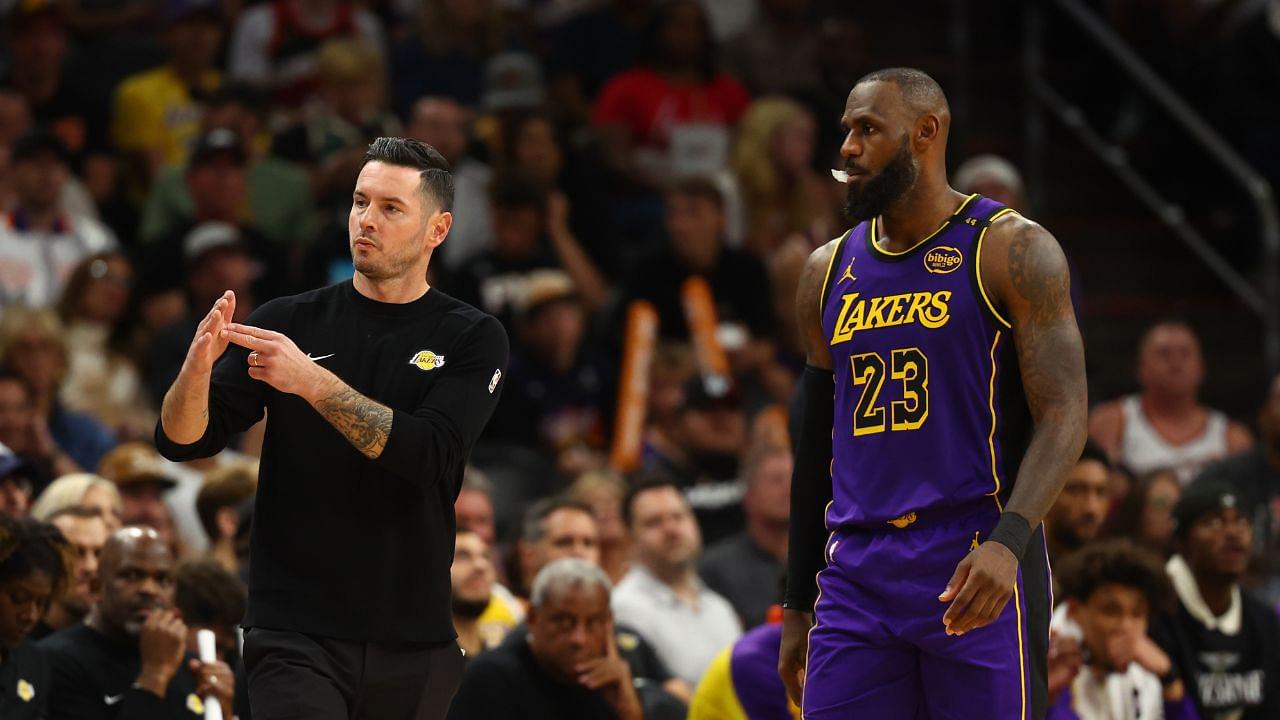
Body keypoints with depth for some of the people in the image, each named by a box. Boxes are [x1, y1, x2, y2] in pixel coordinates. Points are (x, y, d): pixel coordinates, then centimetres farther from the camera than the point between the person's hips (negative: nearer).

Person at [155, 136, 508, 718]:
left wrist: (312, 381, -23)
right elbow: (181, 442, 1)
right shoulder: (290, 321, 6)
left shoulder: (472, 339, 2)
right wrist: (197, 368, -22)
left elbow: (428, 454, -15)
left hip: (415, 644, 1)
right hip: (295, 639, -1)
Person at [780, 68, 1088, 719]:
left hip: (978, 573, -5)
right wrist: (798, 609, 19)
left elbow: (1063, 417, -10)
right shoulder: (830, 270, 15)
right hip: (855, 579, 5)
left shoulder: (1012, 251, -2)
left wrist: (1008, 542, -26)